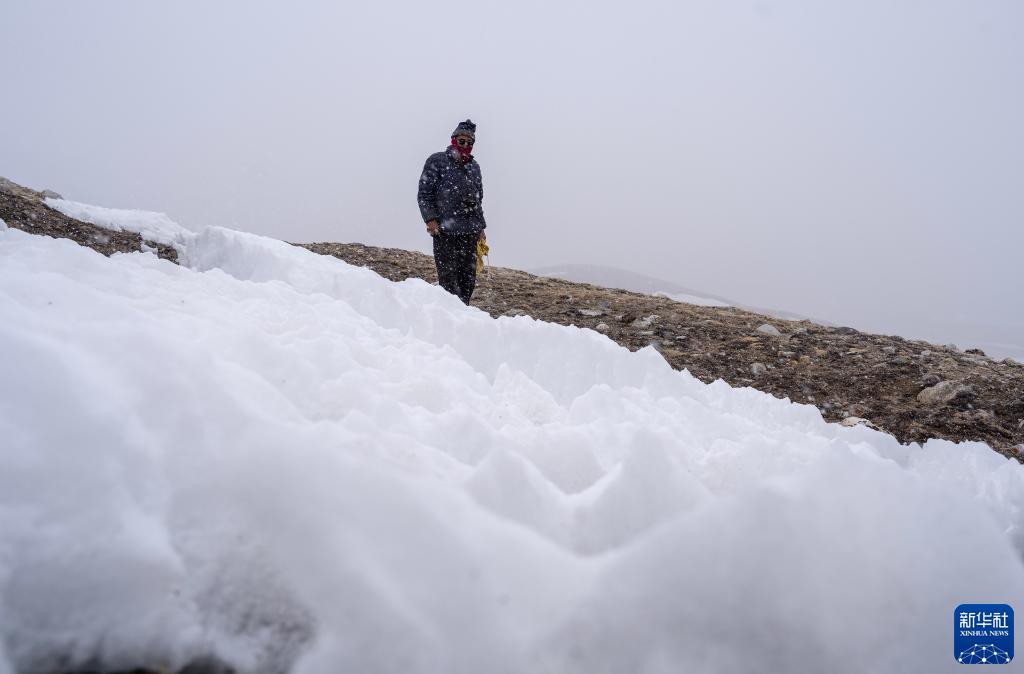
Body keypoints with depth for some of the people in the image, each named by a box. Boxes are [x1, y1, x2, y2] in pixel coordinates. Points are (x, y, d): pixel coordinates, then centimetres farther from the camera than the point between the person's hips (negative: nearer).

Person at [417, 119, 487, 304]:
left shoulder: (474, 166, 21)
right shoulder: (437, 161, 4)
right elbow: (424, 194, -1)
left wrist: (480, 227, 20)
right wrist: (430, 219, -13)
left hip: (469, 231, 5)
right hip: (444, 230, -5)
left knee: (468, 279, 4)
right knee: (449, 277, -9)